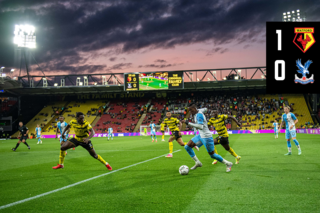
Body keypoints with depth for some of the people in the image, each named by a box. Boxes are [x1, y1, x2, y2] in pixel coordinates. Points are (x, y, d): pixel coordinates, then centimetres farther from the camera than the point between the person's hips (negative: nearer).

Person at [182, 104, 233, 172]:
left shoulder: (199, 115, -21)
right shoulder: (196, 114, 8)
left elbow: (201, 126, -33)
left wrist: (188, 123, -33)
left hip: (206, 137, -10)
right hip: (201, 136, 10)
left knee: (212, 155, 0)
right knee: (187, 147, 2)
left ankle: (228, 164, 18)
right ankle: (197, 162, 11)